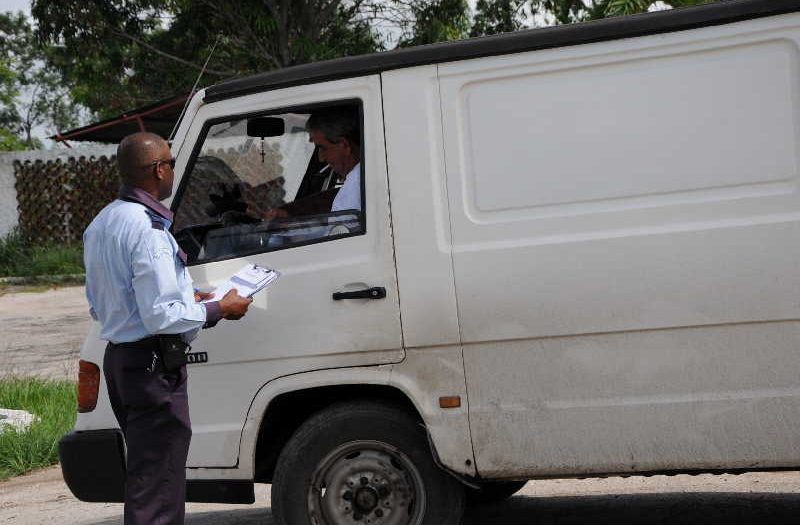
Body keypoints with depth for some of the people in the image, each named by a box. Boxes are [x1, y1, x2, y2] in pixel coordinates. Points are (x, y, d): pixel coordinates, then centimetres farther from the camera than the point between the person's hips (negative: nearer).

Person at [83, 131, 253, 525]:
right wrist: (217, 309, -9)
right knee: (157, 489, -4)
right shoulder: (147, 230, -20)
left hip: (119, 357, 10)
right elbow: (161, 316, -24)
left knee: (145, 474, 21)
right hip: (155, 367, -10)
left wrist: (186, 299, 19)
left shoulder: (101, 224, 13)